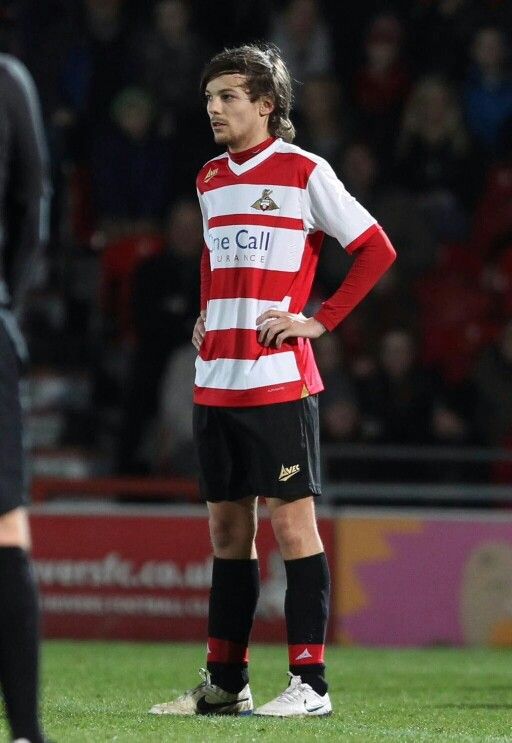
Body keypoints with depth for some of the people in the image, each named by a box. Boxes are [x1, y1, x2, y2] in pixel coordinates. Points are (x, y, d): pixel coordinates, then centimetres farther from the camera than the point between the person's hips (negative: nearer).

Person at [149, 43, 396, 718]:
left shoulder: (303, 172, -5)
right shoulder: (210, 179, 14)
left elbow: (377, 250, -5)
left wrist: (321, 320, -9)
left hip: (278, 379, -7)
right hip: (215, 379, 7)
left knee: (291, 522, -6)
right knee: (227, 527, 9)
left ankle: (309, 682, -3)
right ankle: (225, 683, 13)